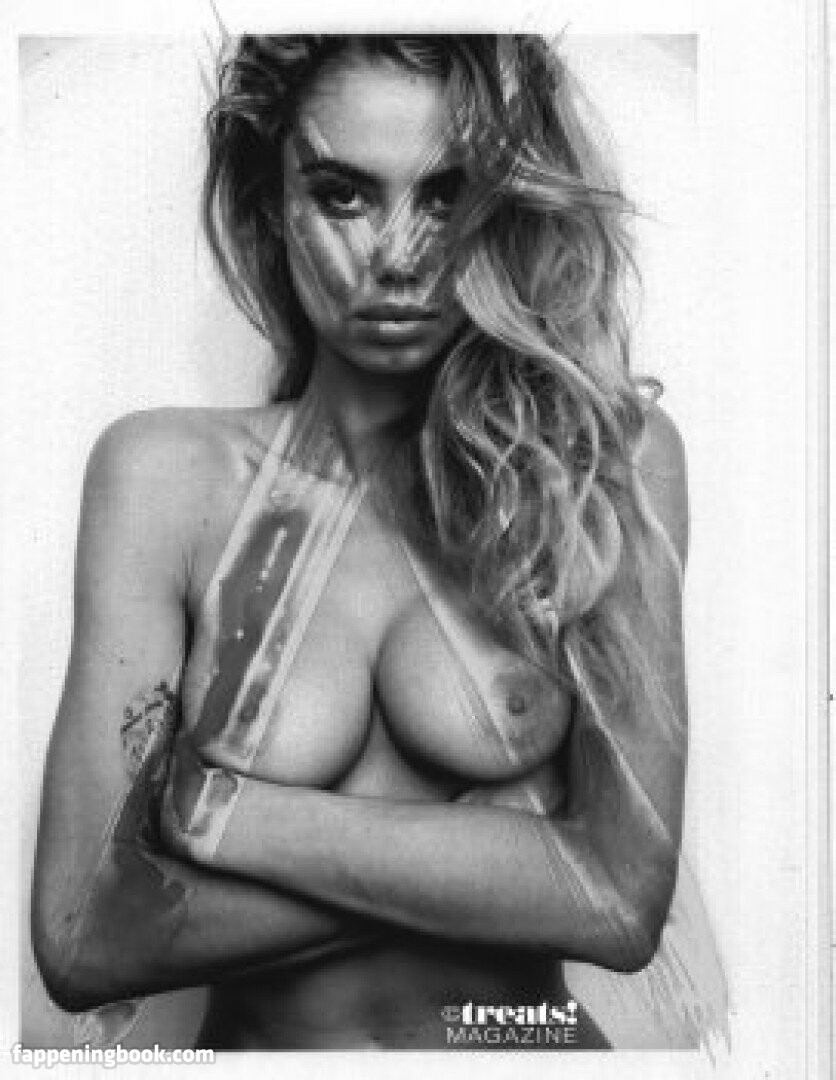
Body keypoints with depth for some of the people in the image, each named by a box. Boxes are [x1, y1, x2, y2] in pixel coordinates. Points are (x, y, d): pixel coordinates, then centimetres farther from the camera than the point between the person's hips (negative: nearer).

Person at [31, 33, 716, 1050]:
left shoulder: (614, 457, -6)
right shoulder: (167, 472, -5)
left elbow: (628, 899, -13)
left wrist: (211, 807, -13)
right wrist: (505, 849, -13)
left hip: (523, 1026, 1)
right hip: (260, 1035, 0)